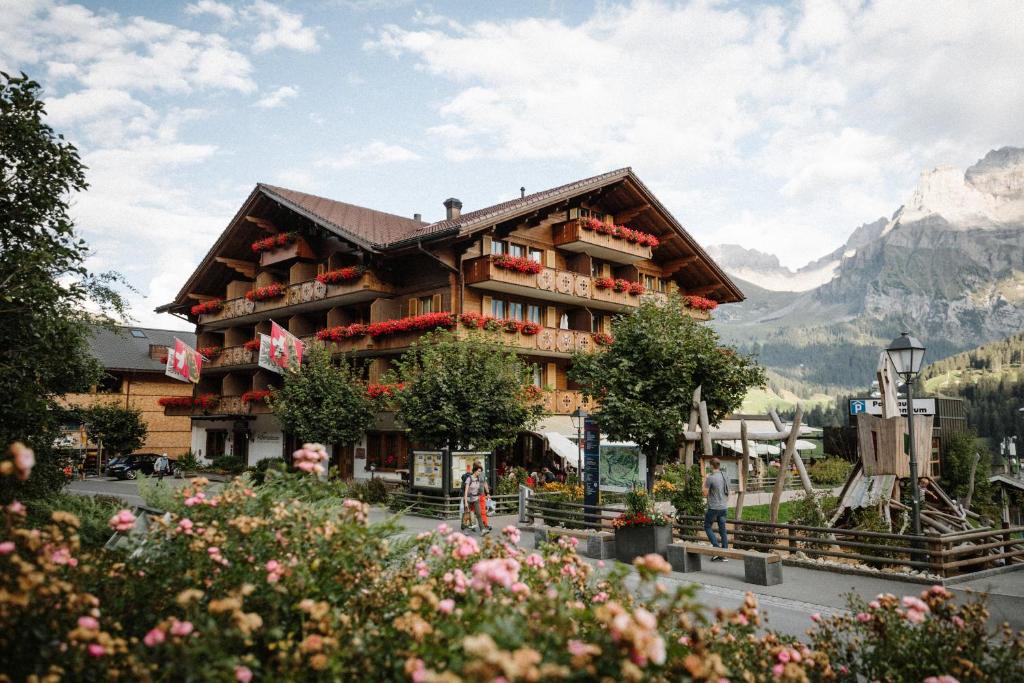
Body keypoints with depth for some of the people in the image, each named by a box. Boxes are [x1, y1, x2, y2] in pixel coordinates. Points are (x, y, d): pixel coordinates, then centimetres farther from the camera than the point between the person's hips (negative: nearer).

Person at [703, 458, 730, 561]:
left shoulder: (710, 478, -15)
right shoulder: (725, 477, 7)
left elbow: (705, 494, -10)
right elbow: (728, 493, 15)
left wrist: (704, 483, 3)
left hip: (713, 507, -6)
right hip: (723, 508, 6)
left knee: (707, 527, 9)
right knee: (722, 530, 8)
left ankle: (717, 547, -5)